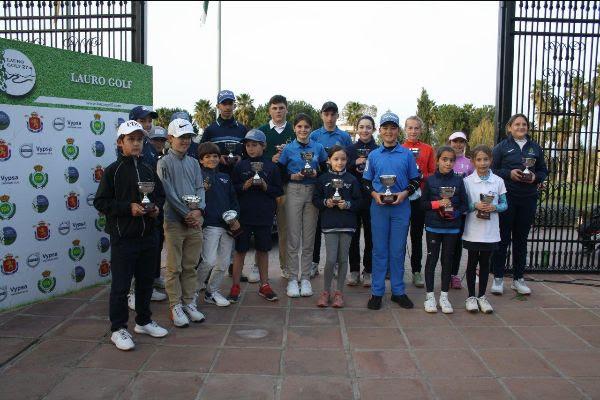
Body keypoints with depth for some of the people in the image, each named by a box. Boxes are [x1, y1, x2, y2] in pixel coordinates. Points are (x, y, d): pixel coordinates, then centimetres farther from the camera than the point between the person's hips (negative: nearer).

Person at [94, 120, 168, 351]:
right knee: (121, 285, 0)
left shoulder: (148, 170, 11)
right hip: (123, 237, -6)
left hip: (147, 235, 6)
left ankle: (143, 321, 31)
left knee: (146, 281, 15)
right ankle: (118, 329, 13)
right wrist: (128, 207, -18)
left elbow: (160, 195, 19)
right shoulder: (113, 171, -6)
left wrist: (157, 207, -2)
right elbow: (100, 202, -8)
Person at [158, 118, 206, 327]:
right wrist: (186, 213, -13)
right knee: (174, 268, 2)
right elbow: (168, 192, -10)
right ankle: (175, 306, 11)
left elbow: (200, 188, 7)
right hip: (174, 221, -5)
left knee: (190, 266, 12)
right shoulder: (165, 163, -3)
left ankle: (189, 302, 22)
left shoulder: (193, 163, 12)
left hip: (194, 222, 5)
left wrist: (198, 210, -9)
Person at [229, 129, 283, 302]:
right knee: (240, 250, 6)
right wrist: (244, 186, -13)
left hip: (264, 215, 0)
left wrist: (265, 186, -13)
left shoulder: (271, 166, 2)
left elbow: (278, 191, 3)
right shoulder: (240, 166, 3)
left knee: (263, 249, 11)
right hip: (243, 215, 0)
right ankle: (235, 286, 16)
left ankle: (264, 285, 23)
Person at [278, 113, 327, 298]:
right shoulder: (288, 149, 2)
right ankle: (293, 278, 10)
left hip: (312, 192, 2)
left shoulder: (318, 148, 6)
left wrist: (316, 174, -7)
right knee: (293, 238, 0)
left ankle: (305, 278, 16)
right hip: (294, 192, -1)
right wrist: (293, 176, -13)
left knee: (309, 238, 6)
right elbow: (280, 173, 4)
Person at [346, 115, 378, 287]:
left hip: (372, 199, -1)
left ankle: (368, 271, 15)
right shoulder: (349, 149, 7)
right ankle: (354, 270, 17)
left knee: (371, 235, 3)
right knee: (353, 234, 5)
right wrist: (354, 164, -13)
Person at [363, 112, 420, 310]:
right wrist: (375, 194, -9)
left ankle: (398, 291, 18)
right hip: (379, 207, 0)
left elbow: (415, 180, 7)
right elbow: (366, 181, 10)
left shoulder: (407, 154, 4)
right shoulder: (373, 155, 7)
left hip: (401, 207, 0)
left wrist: (405, 193, -10)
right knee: (379, 250, 4)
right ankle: (377, 292, 13)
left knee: (398, 250, 6)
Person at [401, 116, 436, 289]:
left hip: (420, 197, 1)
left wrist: (422, 176, -12)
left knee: (417, 235, 9)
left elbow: (434, 174, 7)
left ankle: (416, 271, 18)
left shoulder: (428, 149, 8)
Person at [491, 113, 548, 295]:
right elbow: (492, 170, -2)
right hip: (506, 197, -3)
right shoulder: (502, 147, 1)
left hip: (528, 198, 4)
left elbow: (543, 171, 14)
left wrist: (535, 177, -6)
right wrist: (509, 173, -16)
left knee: (521, 239, 10)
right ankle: (498, 278, 10)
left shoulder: (535, 148, 11)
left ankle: (518, 279, 21)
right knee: (503, 238, -1)